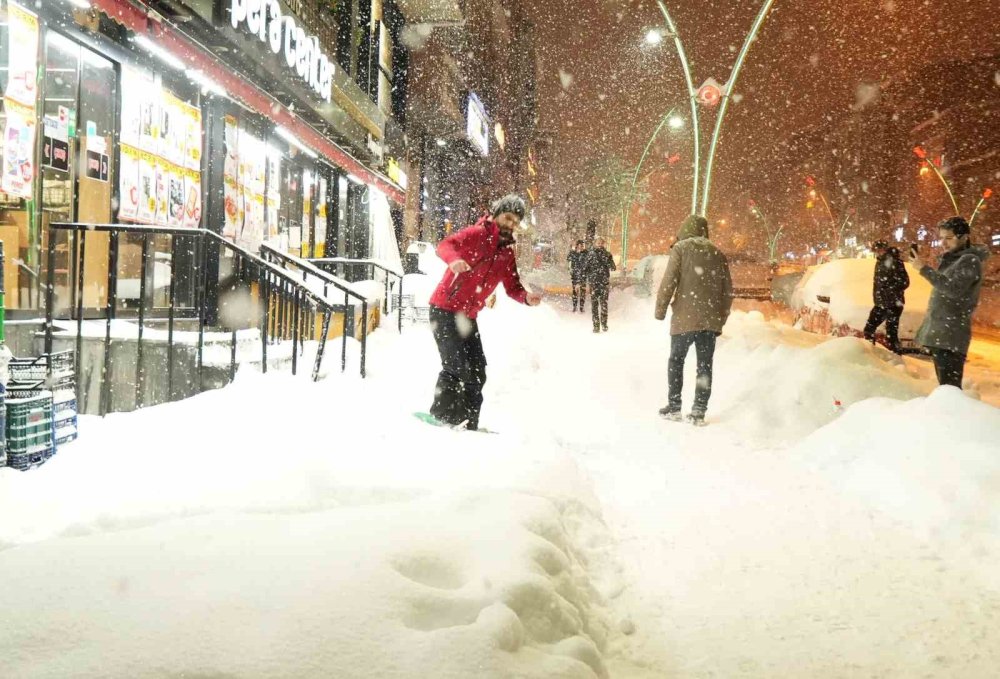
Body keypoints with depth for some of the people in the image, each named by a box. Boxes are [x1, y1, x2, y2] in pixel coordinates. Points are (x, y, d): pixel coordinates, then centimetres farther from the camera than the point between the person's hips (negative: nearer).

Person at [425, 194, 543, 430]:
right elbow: (445, 245, -22)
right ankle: (441, 417, 1)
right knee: (455, 366, -12)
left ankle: (467, 424, 16)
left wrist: (527, 297, -13)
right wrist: (454, 259, -45)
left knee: (476, 373, 7)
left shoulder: (508, 253, 11)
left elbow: (512, 287, 9)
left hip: (467, 316, 7)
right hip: (444, 310, -7)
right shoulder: (477, 234, -9)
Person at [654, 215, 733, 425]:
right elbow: (728, 291, 12)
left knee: (676, 361, 11)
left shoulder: (681, 248, 0)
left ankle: (674, 407, 12)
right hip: (711, 320, 3)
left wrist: (660, 309, -1)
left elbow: (669, 282, -8)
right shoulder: (718, 254, 12)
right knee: (705, 365, 7)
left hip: (685, 317, -3)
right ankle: (699, 411, 6)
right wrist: (721, 319, 18)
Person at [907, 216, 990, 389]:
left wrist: (924, 269, -22)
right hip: (939, 332, 10)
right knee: (945, 386, 12)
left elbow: (954, 289, -23)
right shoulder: (951, 259, 18)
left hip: (950, 336, -10)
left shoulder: (969, 261, -9)